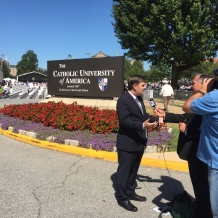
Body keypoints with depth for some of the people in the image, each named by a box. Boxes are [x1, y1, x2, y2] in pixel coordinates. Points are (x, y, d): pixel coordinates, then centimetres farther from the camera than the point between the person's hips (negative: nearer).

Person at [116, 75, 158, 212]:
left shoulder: (139, 99, 10)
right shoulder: (124, 100, -18)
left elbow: (143, 116, 13)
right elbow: (125, 120, -26)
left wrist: (155, 119, -3)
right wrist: (143, 125, -35)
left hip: (139, 142, 9)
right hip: (128, 143, -9)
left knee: (134, 170, 21)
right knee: (125, 171, 5)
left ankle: (130, 193, 38)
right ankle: (122, 198, 20)